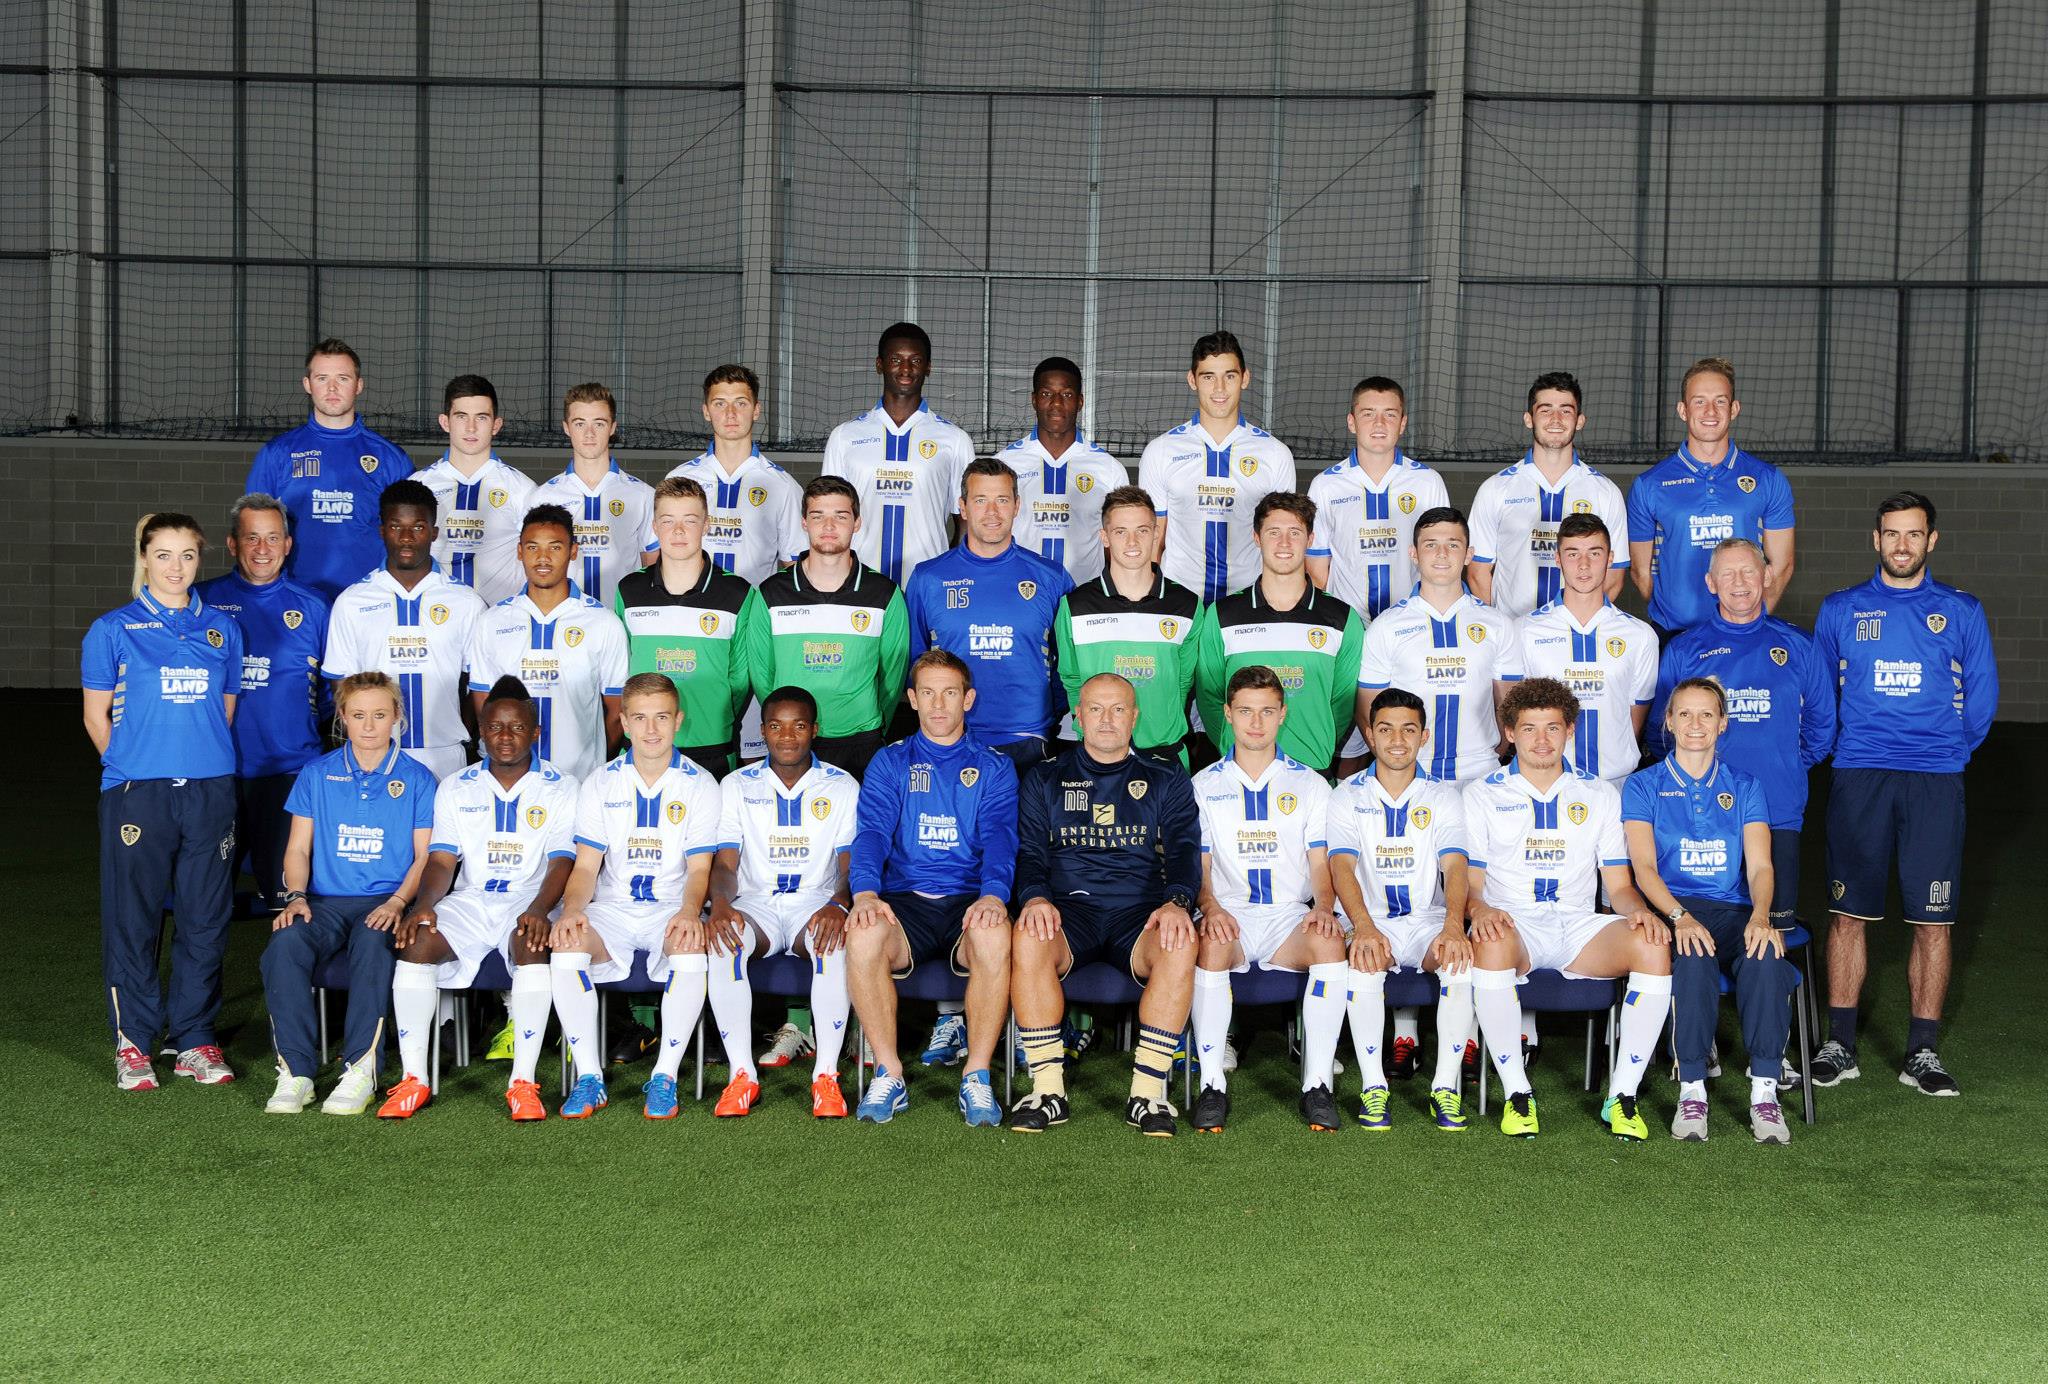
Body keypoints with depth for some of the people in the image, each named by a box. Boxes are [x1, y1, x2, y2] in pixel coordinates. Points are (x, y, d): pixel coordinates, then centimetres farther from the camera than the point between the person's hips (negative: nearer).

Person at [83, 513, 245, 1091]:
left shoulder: (222, 628, 9)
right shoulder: (113, 630, 1)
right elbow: (96, 717, 5)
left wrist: (204, 762, 10)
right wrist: (133, 768, 4)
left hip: (210, 793, 3)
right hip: (136, 794, -3)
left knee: (206, 920, 6)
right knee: (133, 920, 2)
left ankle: (195, 1040, 16)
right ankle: (132, 1042, 13)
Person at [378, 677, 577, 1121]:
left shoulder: (559, 789, 5)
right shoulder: (456, 788, 13)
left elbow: (561, 863, -5)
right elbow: (442, 860, 6)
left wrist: (539, 909, -25)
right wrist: (424, 903, -15)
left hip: (529, 901, -2)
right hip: (470, 900, 3)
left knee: (533, 946, -37)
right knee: (417, 942, -27)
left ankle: (523, 1081, -33)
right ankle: (413, 1078, -22)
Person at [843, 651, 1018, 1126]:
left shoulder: (994, 768, 13)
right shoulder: (890, 763, 15)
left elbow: (1000, 837, -2)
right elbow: (871, 832, 0)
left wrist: (993, 895, -25)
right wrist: (865, 892, -22)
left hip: (969, 904, -1)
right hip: (904, 900, 1)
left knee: (994, 937, -36)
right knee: (863, 937, -34)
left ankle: (977, 1077, -22)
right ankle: (889, 1074, -18)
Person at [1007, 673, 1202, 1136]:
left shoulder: (1166, 780, 17)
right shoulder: (1046, 779, 18)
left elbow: (1184, 848, 5)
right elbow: (1029, 849, 9)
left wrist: (1177, 902, -18)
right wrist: (1034, 896, -15)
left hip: (1141, 911, 0)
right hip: (1067, 907, 0)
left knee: (1181, 947, -35)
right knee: (1027, 942, -35)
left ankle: (1148, 1090, -27)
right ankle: (1048, 1089, -26)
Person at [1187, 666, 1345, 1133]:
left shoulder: (1310, 785, 15)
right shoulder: (1203, 786, 14)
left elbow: (1321, 865, 10)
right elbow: (1196, 868, 9)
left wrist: (1323, 906, -13)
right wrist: (1211, 907, -14)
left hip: (1290, 917, 1)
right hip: (1228, 915, 0)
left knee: (1330, 943, -34)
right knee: (1211, 947, -37)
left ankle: (1317, 1083, -26)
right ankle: (1212, 1085, -28)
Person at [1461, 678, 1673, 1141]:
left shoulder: (1599, 795, 17)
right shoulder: (1482, 795, 12)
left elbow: (1619, 885, 14)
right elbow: (1466, 880, 6)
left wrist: (1640, 911, -10)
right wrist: (1479, 910, -19)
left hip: (1578, 927, 2)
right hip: (1512, 925, -2)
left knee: (1654, 946, -29)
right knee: (1491, 944, -40)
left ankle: (1622, 1095, -21)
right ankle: (1517, 1093, -27)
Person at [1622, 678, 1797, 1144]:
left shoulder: (1744, 787, 16)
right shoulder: (1644, 786, 10)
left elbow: (1759, 866, 3)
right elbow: (1644, 868, -3)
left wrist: (1760, 915, -20)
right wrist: (1680, 917, -23)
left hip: (1734, 909, 2)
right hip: (1669, 908, -2)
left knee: (1765, 957, -34)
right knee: (1694, 959, -38)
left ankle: (1765, 1092, -29)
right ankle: (1691, 1089, -28)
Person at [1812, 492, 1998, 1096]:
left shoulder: (1962, 612, 9)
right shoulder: (1840, 610, 9)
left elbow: (1981, 698, 13)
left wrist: (1949, 751, 10)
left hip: (1935, 783, 0)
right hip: (1859, 779, 0)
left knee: (1932, 920, -1)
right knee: (1849, 914, 1)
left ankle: (1923, 1052, 7)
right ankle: (1839, 1045, 9)